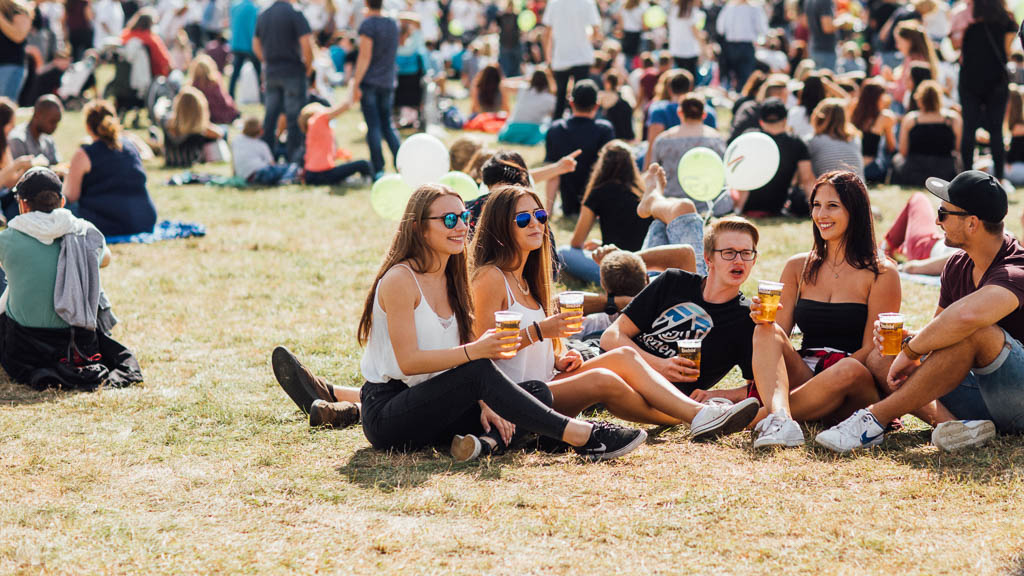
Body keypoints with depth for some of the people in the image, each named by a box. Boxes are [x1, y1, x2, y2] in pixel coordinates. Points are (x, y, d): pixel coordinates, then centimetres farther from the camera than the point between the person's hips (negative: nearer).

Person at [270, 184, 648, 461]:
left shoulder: (450, 280, 14)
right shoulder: (401, 280, -12)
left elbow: (456, 360, 11)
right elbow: (408, 361, -20)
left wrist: (482, 405, -7)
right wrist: (475, 351, -29)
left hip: (431, 407, 8)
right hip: (387, 416, -8)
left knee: (537, 392, -7)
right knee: (478, 373, -32)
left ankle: (486, 441, -31)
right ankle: (581, 437, -33)